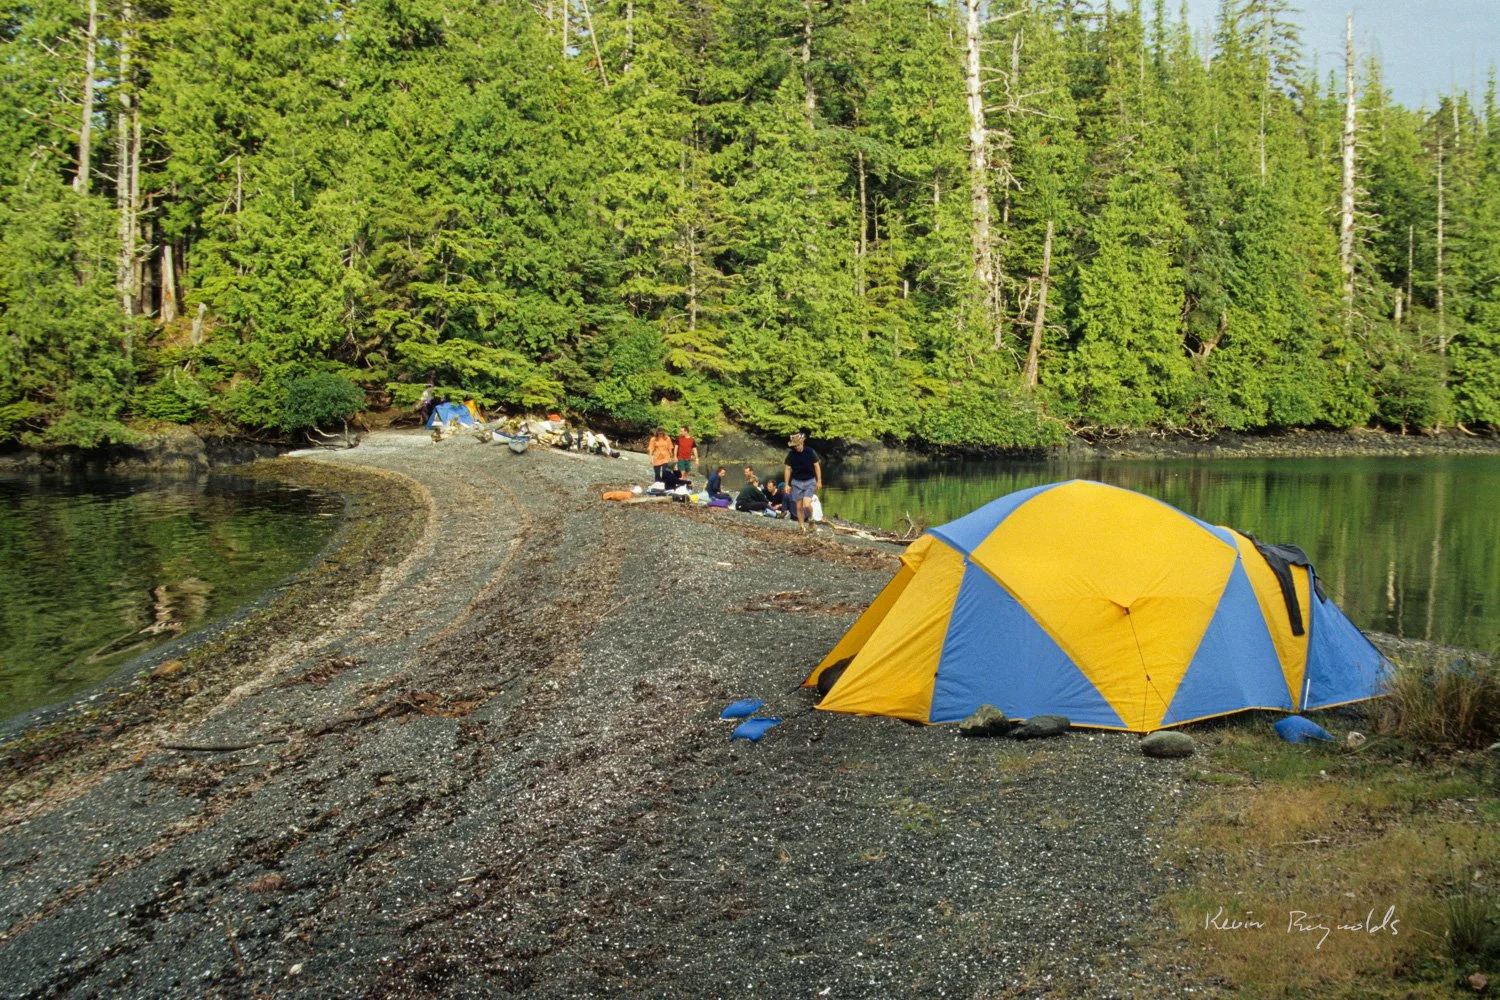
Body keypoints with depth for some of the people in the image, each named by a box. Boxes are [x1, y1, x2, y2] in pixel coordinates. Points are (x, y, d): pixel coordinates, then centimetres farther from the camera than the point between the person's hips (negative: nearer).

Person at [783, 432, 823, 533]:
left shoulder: (810, 452, -9)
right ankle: (802, 527, 14)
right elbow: (787, 469, 1)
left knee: (806, 504, -17)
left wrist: (819, 481, -2)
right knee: (799, 506, 2)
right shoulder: (791, 454, -4)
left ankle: (810, 520, 12)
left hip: (810, 481, -2)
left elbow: (817, 466, -1)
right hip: (797, 482, 2)